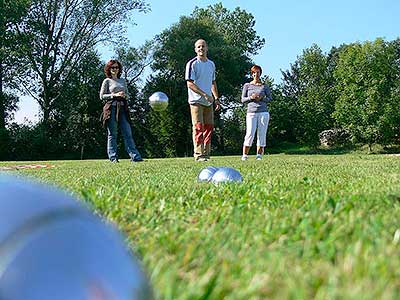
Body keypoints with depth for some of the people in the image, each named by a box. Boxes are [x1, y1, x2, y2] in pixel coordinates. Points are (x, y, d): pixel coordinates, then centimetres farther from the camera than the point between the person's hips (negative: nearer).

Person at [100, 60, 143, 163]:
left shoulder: (123, 80, 18)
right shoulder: (107, 81, 5)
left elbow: (128, 95, 21)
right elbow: (102, 96, 1)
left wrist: (124, 95, -3)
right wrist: (114, 95, -10)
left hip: (123, 108, 4)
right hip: (111, 108, -4)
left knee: (128, 133, -1)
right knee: (112, 134, -2)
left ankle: (135, 156, -4)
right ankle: (113, 157, 2)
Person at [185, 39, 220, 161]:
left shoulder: (211, 64, 15)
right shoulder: (192, 64, -6)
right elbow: (190, 83, -12)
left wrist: (216, 98, 13)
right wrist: (204, 94, -19)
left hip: (209, 101, 6)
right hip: (196, 101, -6)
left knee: (209, 127, 6)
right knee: (198, 128, -10)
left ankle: (206, 154, 13)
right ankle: (198, 154, -8)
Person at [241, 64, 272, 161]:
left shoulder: (264, 86, 13)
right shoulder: (247, 85, 12)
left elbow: (270, 98, 11)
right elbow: (243, 99, 10)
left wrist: (261, 98, -8)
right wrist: (251, 97, -9)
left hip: (263, 112, 1)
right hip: (251, 113, -1)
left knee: (262, 134, -1)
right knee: (250, 134, -12)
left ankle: (259, 155, 4)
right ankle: (245, 155, -3)